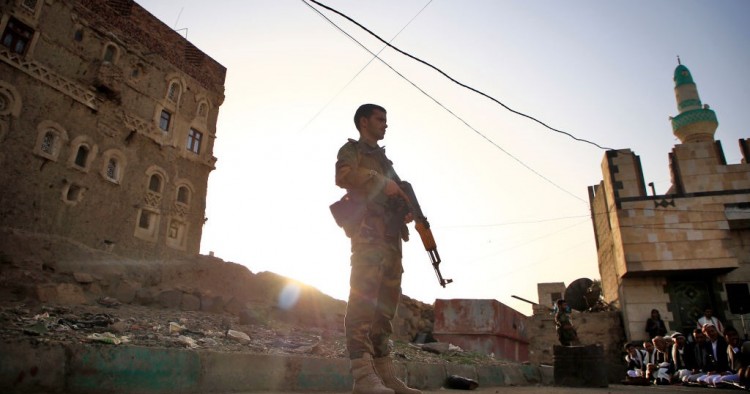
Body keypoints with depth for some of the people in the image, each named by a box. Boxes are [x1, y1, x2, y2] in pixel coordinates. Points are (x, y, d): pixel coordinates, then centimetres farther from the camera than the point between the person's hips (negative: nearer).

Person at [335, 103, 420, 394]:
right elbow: (343, 176, -12)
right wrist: (381, 183, -15)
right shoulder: (351, 150, 10)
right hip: (368, 234, -8)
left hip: (391, 238, 8)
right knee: (363, 298, -17)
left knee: (385, 304, 4)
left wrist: (407, 210, 7)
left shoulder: (384, 158, 31)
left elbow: (396, 194, 28)